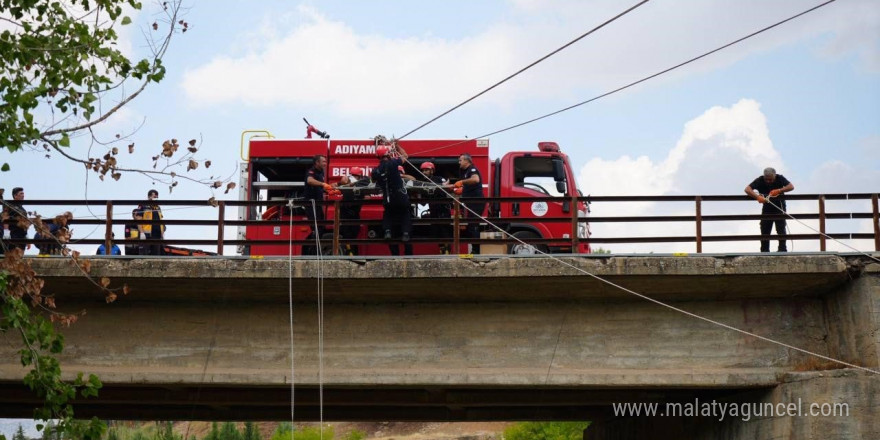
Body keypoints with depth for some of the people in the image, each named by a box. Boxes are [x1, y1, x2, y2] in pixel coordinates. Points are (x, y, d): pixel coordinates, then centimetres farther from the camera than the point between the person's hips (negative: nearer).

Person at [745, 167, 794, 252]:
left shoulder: (780, 178, -13)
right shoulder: (760, 180, -14)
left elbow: (791, 187, -23)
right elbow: (747, 189, -24)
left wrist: (779, 191, -37)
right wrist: (757, 197, -41)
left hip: (779, 207, -1)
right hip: (767, 208, 1)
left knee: (781, 229, -7)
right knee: (764, 231, 0)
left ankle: (782, 249, -3)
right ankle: (764, 251, 7)